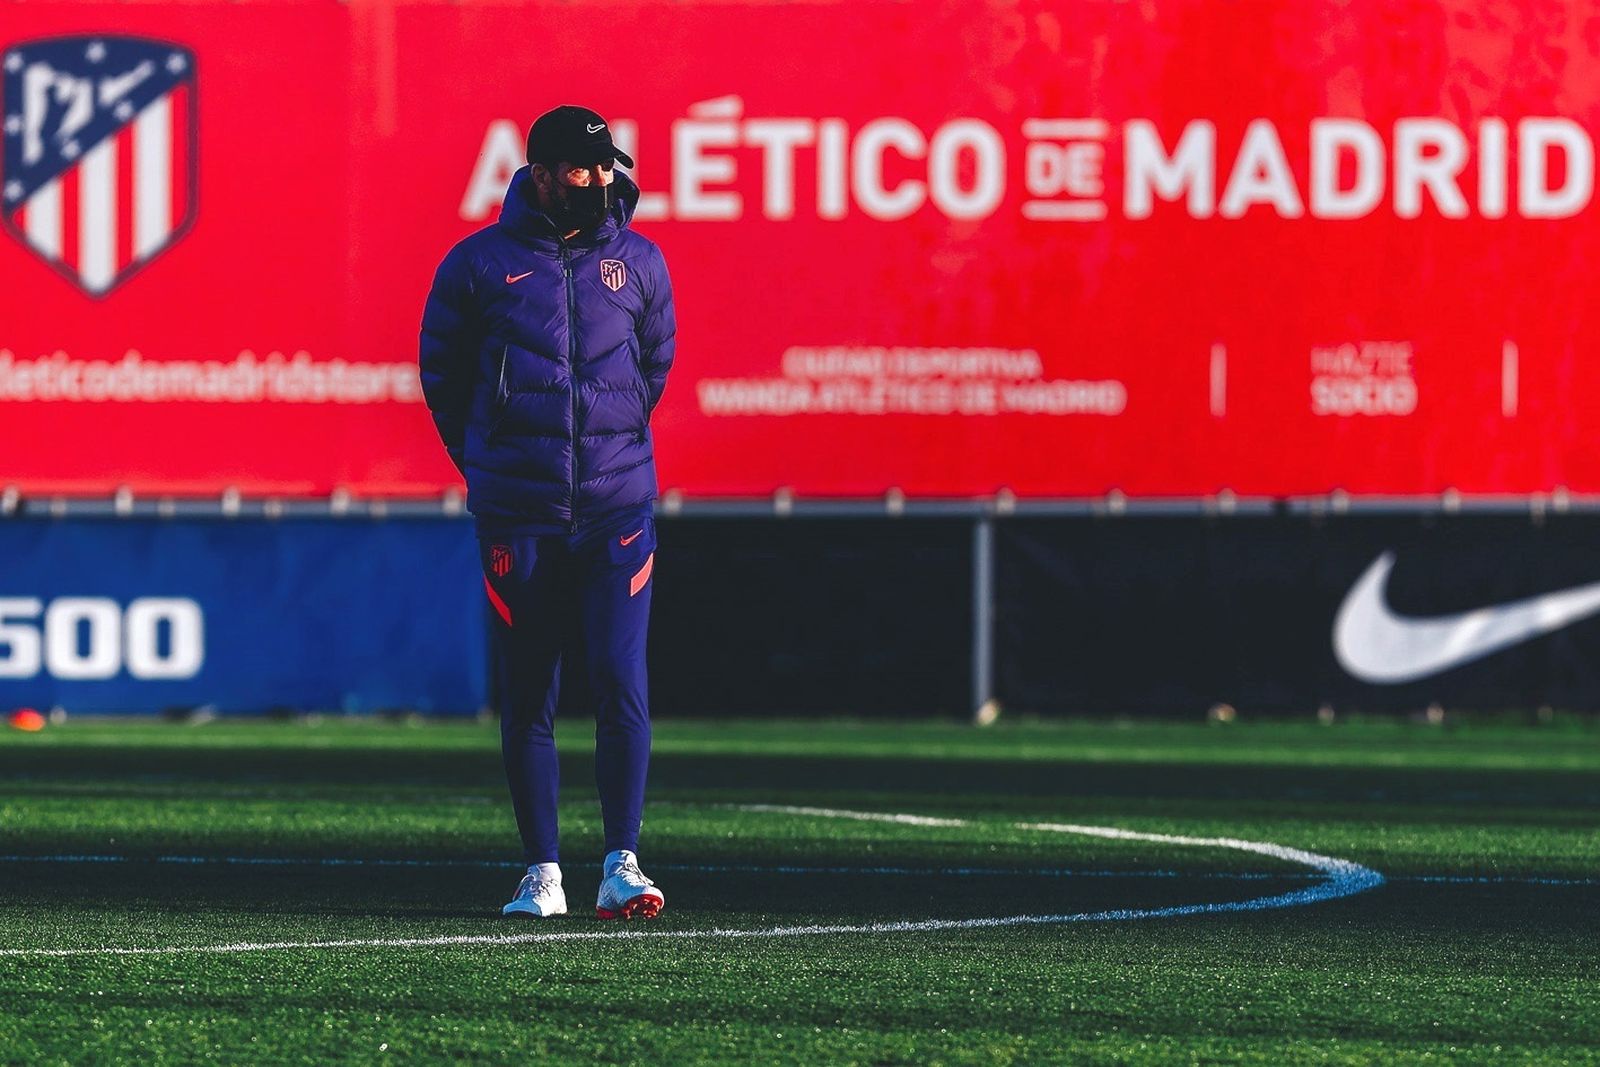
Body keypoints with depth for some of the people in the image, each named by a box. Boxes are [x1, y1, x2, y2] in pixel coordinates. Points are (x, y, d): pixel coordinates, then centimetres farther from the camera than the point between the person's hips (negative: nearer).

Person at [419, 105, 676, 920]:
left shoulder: (638, 263, 7)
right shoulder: (479, 265, 1)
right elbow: (442, 376, 11)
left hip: (617, 508, 1)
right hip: (516, 517, -1)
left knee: (620, 682, -10)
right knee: (529, 696, 4)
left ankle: (621, 866, -10)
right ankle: (542, 873, 9)